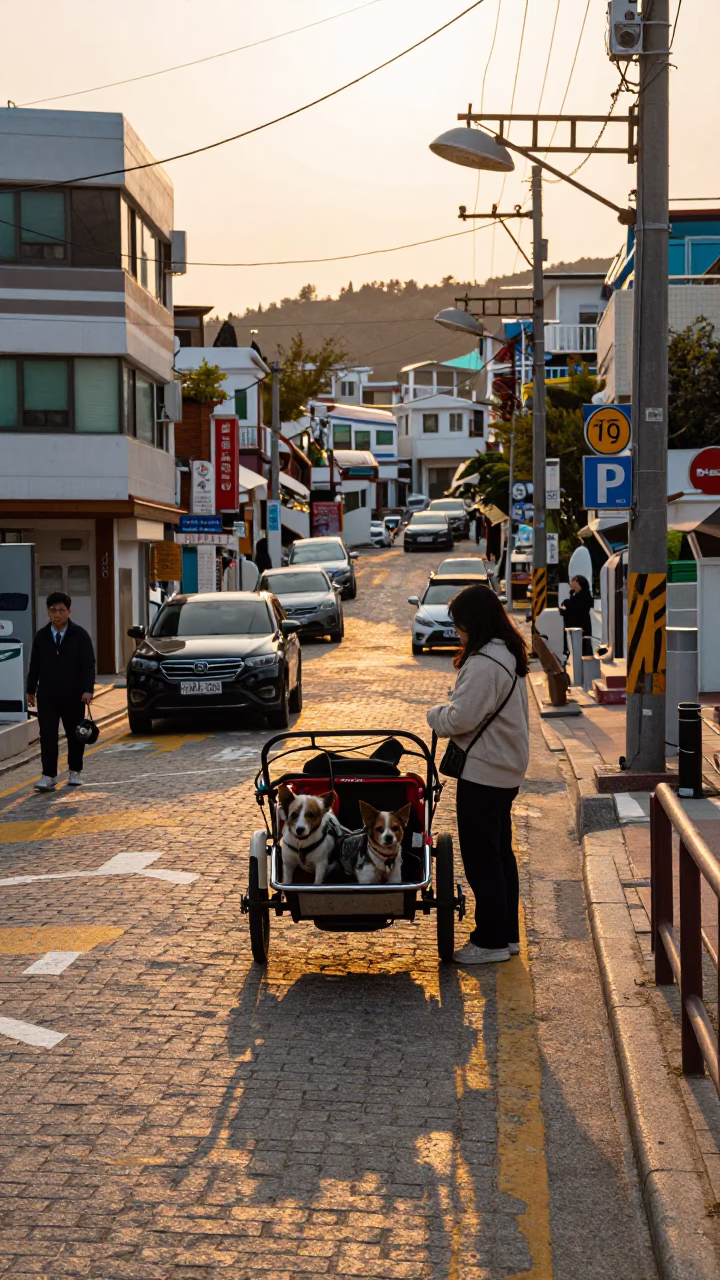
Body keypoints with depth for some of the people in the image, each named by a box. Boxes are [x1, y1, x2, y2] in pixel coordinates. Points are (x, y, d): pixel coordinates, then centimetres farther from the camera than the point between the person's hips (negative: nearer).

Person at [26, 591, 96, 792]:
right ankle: (49, 775, -5)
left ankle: (75, 772, 24)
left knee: (75, 735, 9)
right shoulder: (41, 636, 4)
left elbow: (88, 665, -8)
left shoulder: (80, 635, -5)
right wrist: (31, 690, 9)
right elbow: (34, 665, 10)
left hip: (73, 696, -1)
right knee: (47, 735, -6)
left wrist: (88, 690, -18)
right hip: (47, 696, 1)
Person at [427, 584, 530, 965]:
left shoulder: (483, 664, -22)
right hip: (505, 769, 10)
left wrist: (435, 715, -3)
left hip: (483, 773, -10)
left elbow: (461, 719, -22)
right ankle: (508, 934, 25)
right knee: (501, 852, 17)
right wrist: (448, 714, 9)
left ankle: (491, 941, 5)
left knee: (481, 857, -2)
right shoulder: (509, 655, 11)